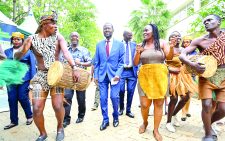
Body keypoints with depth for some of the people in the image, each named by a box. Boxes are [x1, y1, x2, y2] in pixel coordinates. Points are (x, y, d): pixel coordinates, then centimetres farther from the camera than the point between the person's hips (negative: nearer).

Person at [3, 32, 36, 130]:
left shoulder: (28, 51, 1)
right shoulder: (7, 52, 13)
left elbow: (32, 65, -1)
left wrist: (32, 80, -6)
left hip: (24, 79, -4)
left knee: (23, 98, -1)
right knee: (12, 100, 5)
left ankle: (29, 116, 23)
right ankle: (14, 121, 20)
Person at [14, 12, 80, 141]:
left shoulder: (58, 37, -1)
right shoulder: (32, 39, 0)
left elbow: (66, 52, -17)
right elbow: (17, 57, -2)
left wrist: (74, 68, -32)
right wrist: (22, 50, -25)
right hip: (40, 76, 1)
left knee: (58, 106, -12)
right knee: (37, 109, -4)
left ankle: (60, 127, 20)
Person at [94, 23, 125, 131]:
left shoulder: (119, 44, 2)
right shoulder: (99, 44, 9)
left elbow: (121, 61, 0)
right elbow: (96, 62, 10)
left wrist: (118, 74, -12)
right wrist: (95, 75, 3)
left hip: (114, 75, -2)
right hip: (102, 75, 2)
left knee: (114, 97, -5)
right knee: (103, 98, 3)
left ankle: (115, 117, 22)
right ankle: (105, 120, 19)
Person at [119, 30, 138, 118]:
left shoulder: (134, 44, 11)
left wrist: (138, 69, 0)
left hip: (132, 71, 2)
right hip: (122, 70, -2)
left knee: (131, 91, 3)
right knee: (121, 90, -4)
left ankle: (128, 110, 19)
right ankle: (121, 108, 20)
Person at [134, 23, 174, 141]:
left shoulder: (162, 43, 5)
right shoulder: (141, 45, 6)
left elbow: (169, 58, 0)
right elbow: (135, 63, 4)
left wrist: (172, 47, -18)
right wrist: (138, 52, -13)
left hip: (160, 76, 0)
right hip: (144, 76, 1)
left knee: (159, 103, 4)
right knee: (144, 104, 1)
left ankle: (156, 130, 20)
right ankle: (145, 122, 31)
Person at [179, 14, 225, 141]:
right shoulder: (200, 41, -2)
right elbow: (182, 55, -9)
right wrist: (193, 65, -27)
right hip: (206, 76, -2)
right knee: (206, 105, -10)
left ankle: (209, 123, 32)